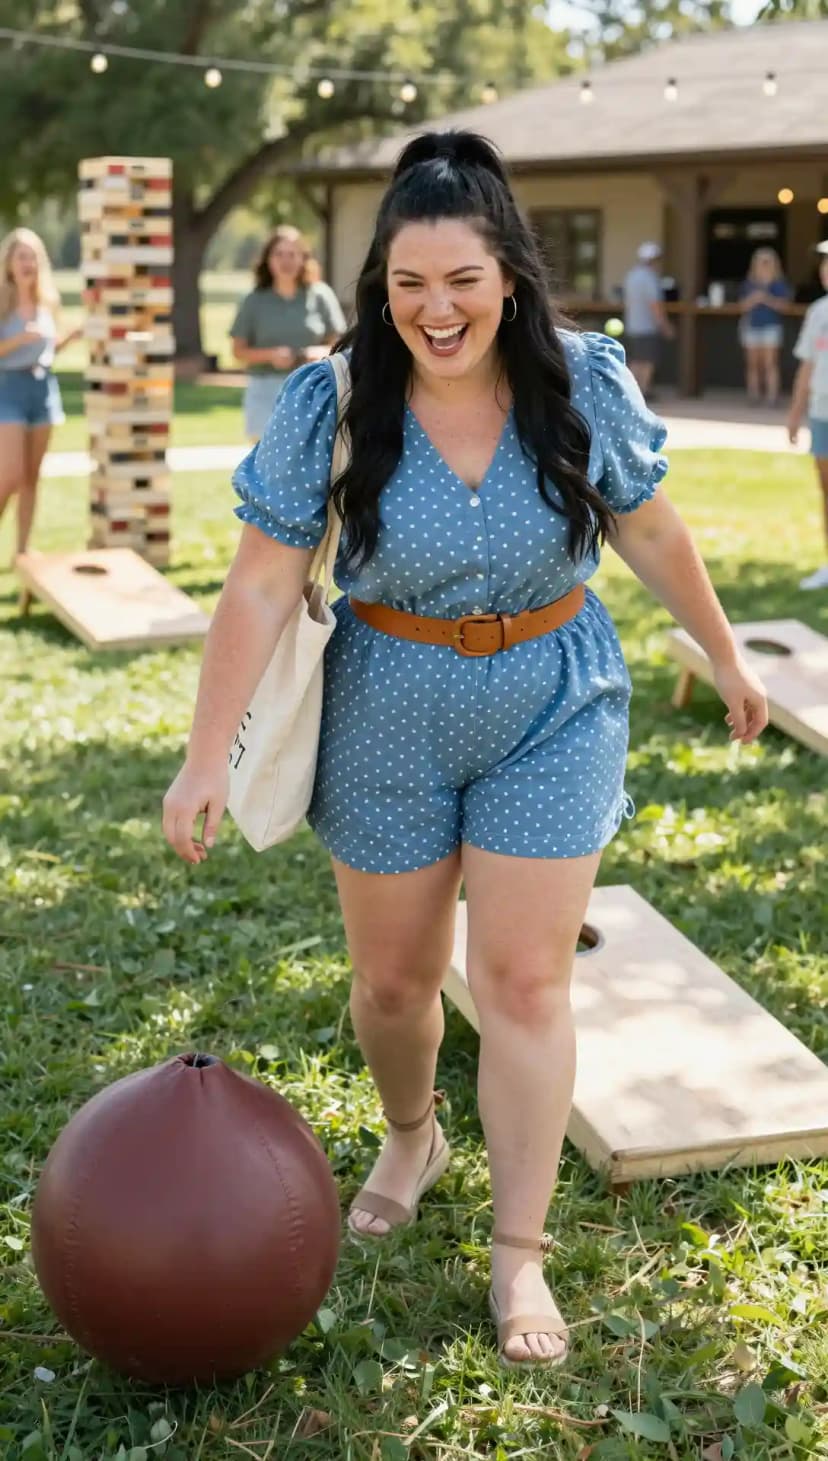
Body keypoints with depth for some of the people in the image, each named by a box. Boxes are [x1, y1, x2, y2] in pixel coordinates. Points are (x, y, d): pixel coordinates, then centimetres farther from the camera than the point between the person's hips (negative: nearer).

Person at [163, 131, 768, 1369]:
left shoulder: (586, 384, -11)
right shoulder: (329, 404, -16)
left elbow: (650, 532, 4)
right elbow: (262, 584, -16)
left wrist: (725, 655, 13)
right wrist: (208, 754, -19)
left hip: (555, 710, 0)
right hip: (390, 718, 0)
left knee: (526, 980, 0)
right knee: (393, 977, 13)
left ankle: (520, 1255, 12)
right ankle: (411, 1140, 45)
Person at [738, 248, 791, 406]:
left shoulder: (779, 283, -1)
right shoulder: (749, 283, 7)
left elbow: (783, 303, -8)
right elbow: (743, 305, 1)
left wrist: (767, 299, -23)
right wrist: (754, 299, -18)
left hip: (771, 326, -3)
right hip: (752, 326, 3)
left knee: (770, 362, -8)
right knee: (753, 362, 4)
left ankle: (772, 394, -8)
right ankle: (754, 393, 11)